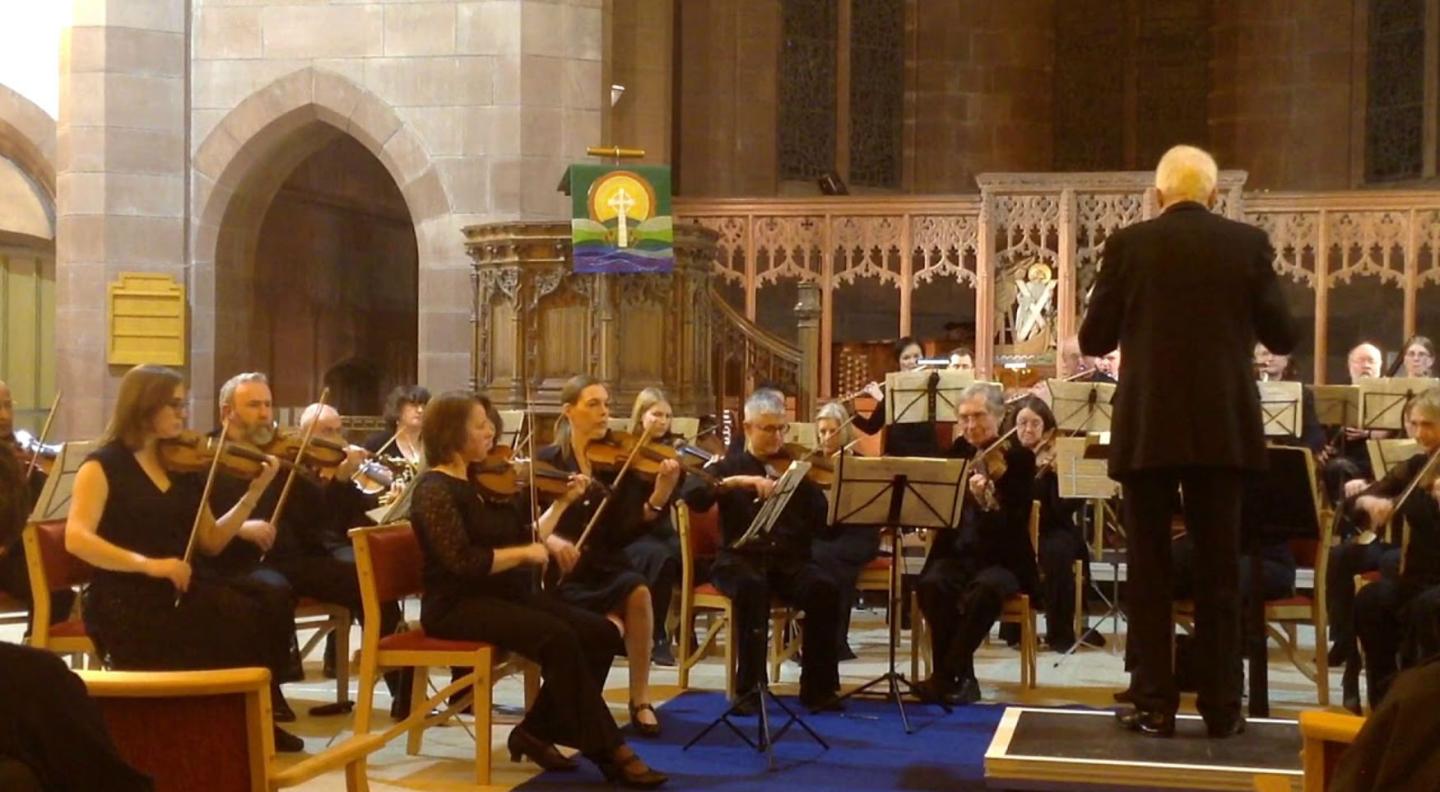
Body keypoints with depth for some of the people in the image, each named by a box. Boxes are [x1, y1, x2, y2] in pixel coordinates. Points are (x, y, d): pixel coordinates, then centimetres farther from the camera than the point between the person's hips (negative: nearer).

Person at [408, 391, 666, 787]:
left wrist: (564, 501, 7)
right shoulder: (435, 489, -12)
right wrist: (526, 552, -16)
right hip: (459, 605, -8)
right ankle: (609, 752, -21)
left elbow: (525, 536, 13)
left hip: (508, 595, 8)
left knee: (600, 634, -8)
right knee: (559, 639, -29)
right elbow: (463, 562, -23)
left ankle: (537, 731, 2)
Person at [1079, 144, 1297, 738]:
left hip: (1148, 429, -1)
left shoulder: (1129, 244, -3)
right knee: (1219, 570, 9)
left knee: (1149, 571, 6)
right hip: (1223, 428, 1)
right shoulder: (1249, 243, 0)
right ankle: (1221, 707, 11)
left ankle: (1154, 705, 7)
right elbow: (1282, 338, 3)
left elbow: (1093, 340, 1)